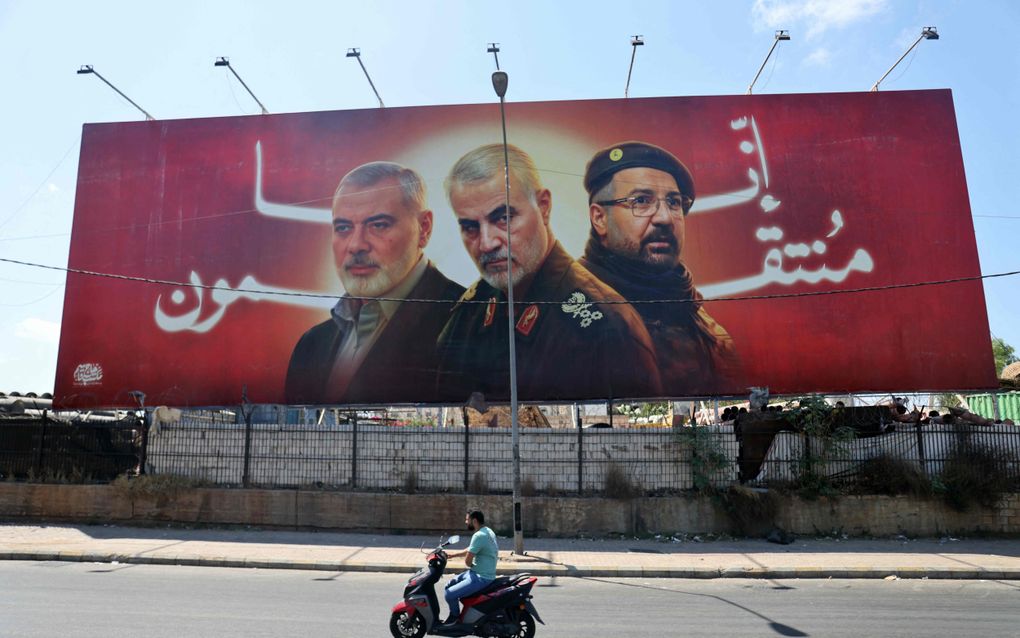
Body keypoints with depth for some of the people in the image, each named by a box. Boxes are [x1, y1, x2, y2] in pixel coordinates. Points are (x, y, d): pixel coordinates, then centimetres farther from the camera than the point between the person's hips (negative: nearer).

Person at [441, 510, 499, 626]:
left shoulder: (479, 536, -23)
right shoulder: (487, 531, 9)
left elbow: (467, 561, -20)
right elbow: (470, 550, 22)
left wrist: (471, 565, 2)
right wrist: (453, 554, 24)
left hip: (481, 578, -11)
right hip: (478, 572, 11)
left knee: (449, 594, -15)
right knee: (449, 585, 16)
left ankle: (455, 617, 10)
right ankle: (454, 613, 28)